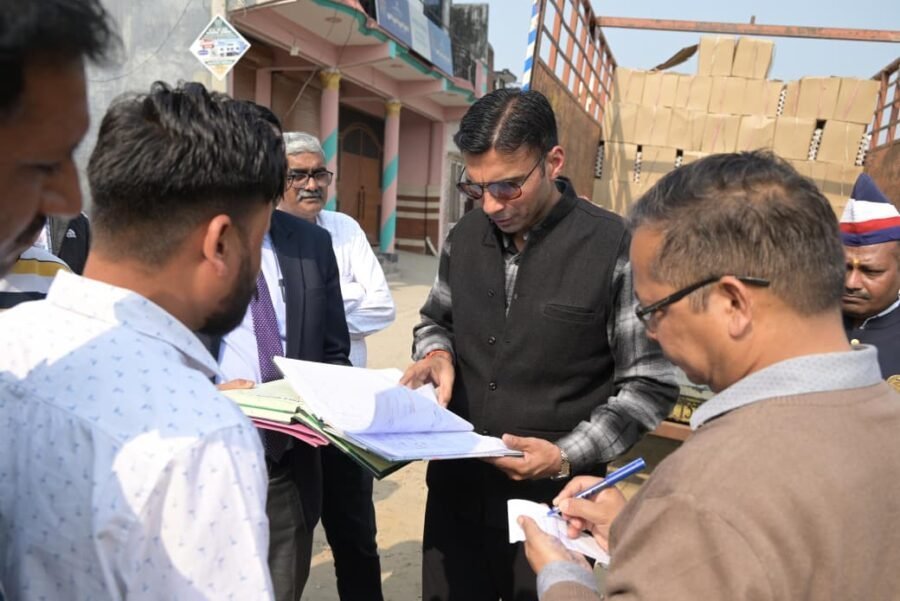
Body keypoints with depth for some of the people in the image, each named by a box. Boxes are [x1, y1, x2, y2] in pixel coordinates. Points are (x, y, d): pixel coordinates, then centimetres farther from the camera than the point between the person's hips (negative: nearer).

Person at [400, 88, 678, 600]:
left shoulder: (614, 248, -15)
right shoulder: (465, 236, 2)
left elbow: (651, 384, -10)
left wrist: (567, 456, -18)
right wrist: (437, 353, -5)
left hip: (552, 501, -4)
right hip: (456, 488, 5)